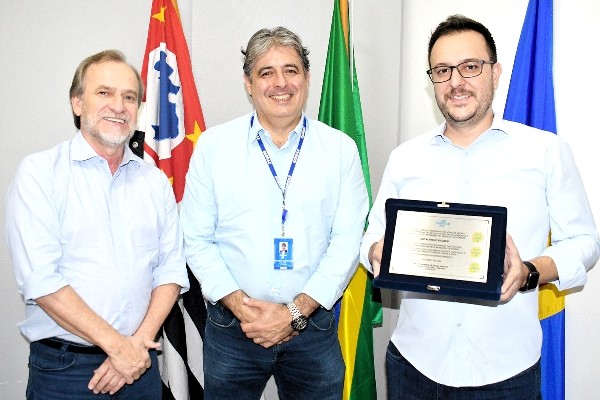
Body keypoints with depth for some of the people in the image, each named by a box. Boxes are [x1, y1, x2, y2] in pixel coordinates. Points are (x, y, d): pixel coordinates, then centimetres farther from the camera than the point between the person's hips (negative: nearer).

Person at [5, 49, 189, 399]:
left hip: (139, 360, 4)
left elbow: (171, 269, 4)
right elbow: (40, 279, -14)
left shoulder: (155, 181, 7)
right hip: (63, 368, -3)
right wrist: (117, 345, -14)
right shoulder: (39, 173, -7)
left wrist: (140, 341, -10)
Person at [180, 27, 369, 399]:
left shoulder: (341, 149, 0)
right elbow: (197, 240, -1)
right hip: (231, 327, 0)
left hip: (314, 327, 1)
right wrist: (240, 306, -11)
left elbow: (346, 242, -4)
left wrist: (296, 312, -11)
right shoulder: (213, 145, -1)